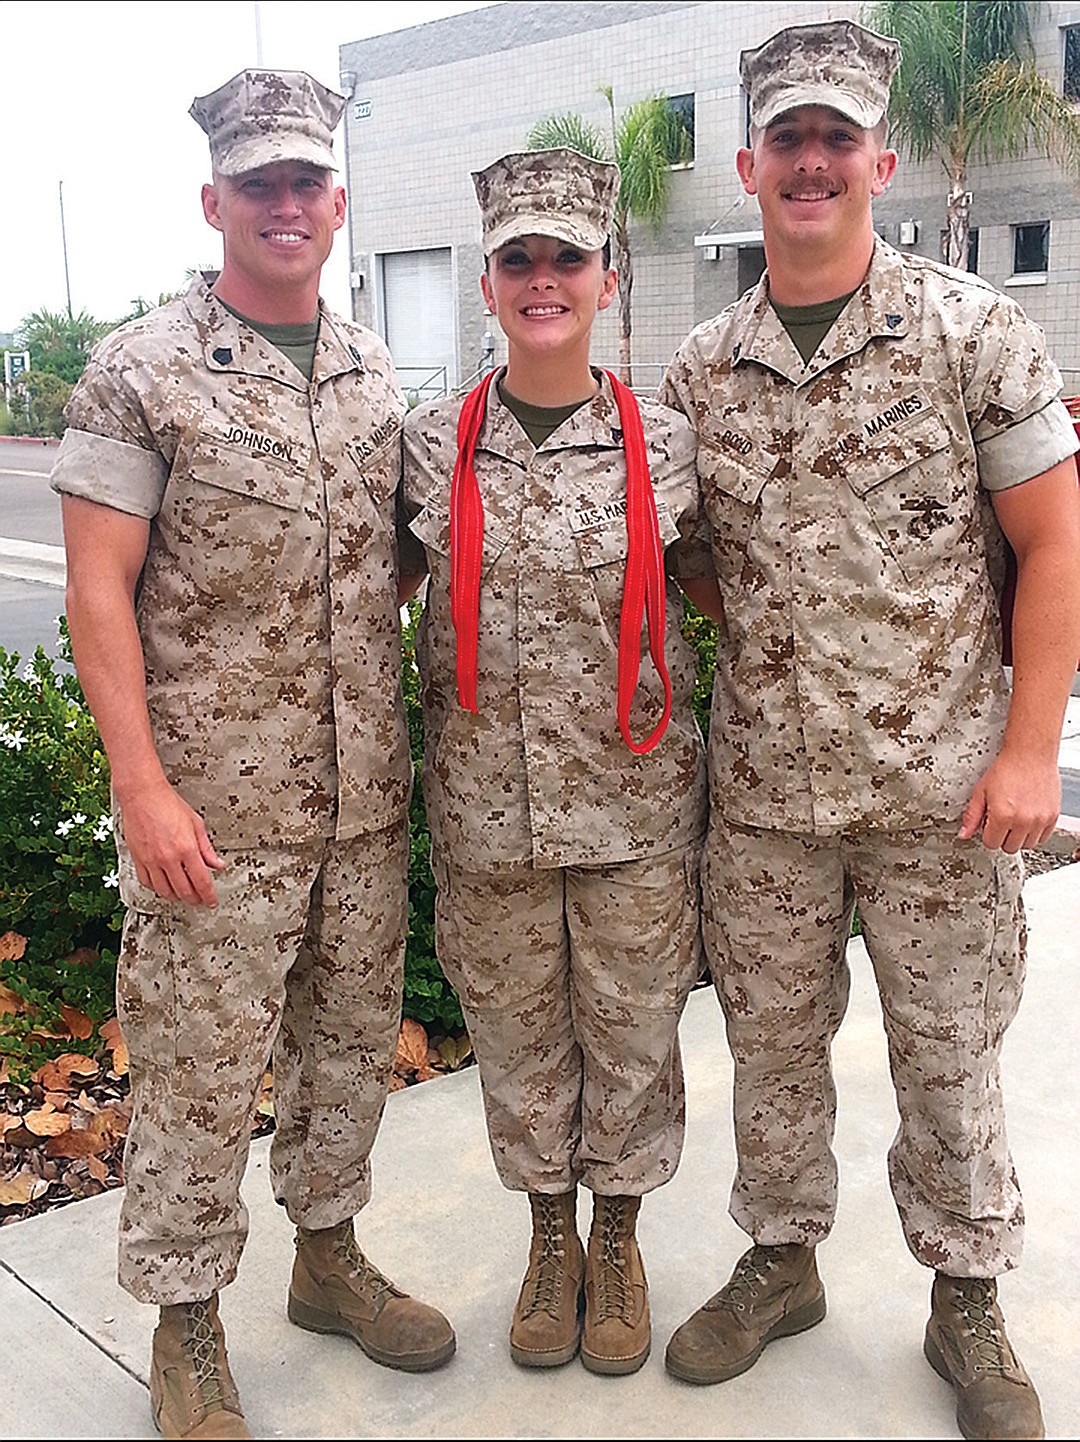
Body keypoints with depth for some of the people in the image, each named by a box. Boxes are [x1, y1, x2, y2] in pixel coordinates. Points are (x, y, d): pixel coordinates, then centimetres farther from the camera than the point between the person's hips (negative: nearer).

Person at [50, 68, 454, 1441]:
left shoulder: (375, 377, 10)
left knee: (351, 1039, 17)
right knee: (201, 1069, 4)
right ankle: (186, 1325, 23)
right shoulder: (141, 370, -6)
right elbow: (99, 588, -9)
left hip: (367, 798, 6)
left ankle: (327, 1252, 38)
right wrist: (142, 782, -15)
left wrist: (406, 742, 10)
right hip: (216, 805, -5)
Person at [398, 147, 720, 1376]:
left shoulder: (665, 445, -3)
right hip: (486, 807, 1)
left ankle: (619, 1241, 36)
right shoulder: (430, 446, 0)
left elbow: (715, 584, 10)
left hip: (635, 803, -1)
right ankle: (550, 1238, 37)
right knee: (517, 1032, 14)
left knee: (631, 1030, 12)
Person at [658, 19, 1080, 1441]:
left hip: (941, 791, -2)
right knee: (772, 1041, 16)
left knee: (950, 1056, 10)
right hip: (761, 791, 3)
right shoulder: (699, 371, 5)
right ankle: (781, 1258, 37)